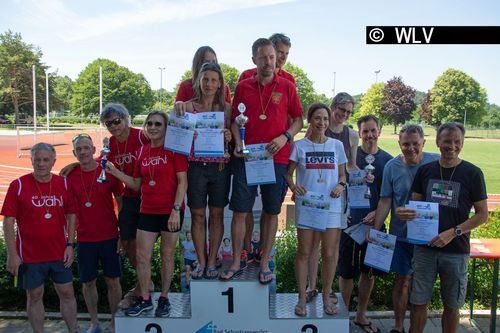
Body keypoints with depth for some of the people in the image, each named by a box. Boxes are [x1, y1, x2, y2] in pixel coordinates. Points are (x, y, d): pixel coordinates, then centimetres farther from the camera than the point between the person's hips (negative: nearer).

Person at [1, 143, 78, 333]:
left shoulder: (63, 184, 0)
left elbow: (71, 215, 6)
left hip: (60, 253, 3)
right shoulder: (18, 185, -9)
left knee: (67, 293, 11)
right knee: (34, 296, 11)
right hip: (29, 255, -2)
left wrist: (70, 245, -1)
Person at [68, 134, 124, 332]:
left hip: (110, 237, -1)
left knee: (113, 281, 7)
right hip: (84, 239, 2)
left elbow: (121, 203, 0)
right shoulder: (70, 176, -2)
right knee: (88, 282, 11)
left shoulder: (108, 172, -6)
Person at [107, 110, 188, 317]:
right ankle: (145, 299, 22)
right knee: (142, 256, 5)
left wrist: (176, 209, -18)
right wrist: (115, 172, 0)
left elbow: (182, 182, -11)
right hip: (148, 211, 5)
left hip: (171, 211, -5)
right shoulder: (142, 152, 9)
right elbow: (137, 185, 12)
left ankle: (164, 298, 24)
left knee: (167, 255, 8)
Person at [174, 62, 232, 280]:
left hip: (220, 166, 1)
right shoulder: (189, 106, 2)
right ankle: (201, 262, 20)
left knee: (216, 214, 8)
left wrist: (228, 138, -11)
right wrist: (178, 107, -21)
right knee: (197, 215, 6)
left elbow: (231, 138, 12)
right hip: (196, 166, -1)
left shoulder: (226, 108, 6)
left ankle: (212, 262, 21)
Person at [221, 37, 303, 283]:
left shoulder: (287, 87, 3)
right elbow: (235, 119, 10)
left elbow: (298, 120, 7)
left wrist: (284, 137, -10)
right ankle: (236, 262, 17)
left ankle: (265, 263, 21)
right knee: (239, 210, 2)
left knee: (271, 212, 8)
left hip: (277, 159, 0)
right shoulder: (243, 87, 5)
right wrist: (238, 143, -6)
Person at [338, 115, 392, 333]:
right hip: (350, 222, -2)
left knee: (369, 272, 12)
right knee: (347, 271, 5)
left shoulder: (388, 160, 4)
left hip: (374, 223, 3)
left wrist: (378, 213, -10)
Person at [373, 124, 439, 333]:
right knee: (402, 280, 10)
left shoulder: (437, 162, -6)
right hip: (401, 235, 0)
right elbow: (385, 201, -2)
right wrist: (376, 229, -7)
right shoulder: (392, 166, -4)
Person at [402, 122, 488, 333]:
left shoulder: (472, 173, -4)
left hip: (456, 251, -2)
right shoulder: (425, 171, 3)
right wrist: (405, 213, -15)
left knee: (451, 305, 12)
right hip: (424, 247, 2)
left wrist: (453, 232, -16)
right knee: (418, 302, 6)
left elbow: (482, 215, -3)